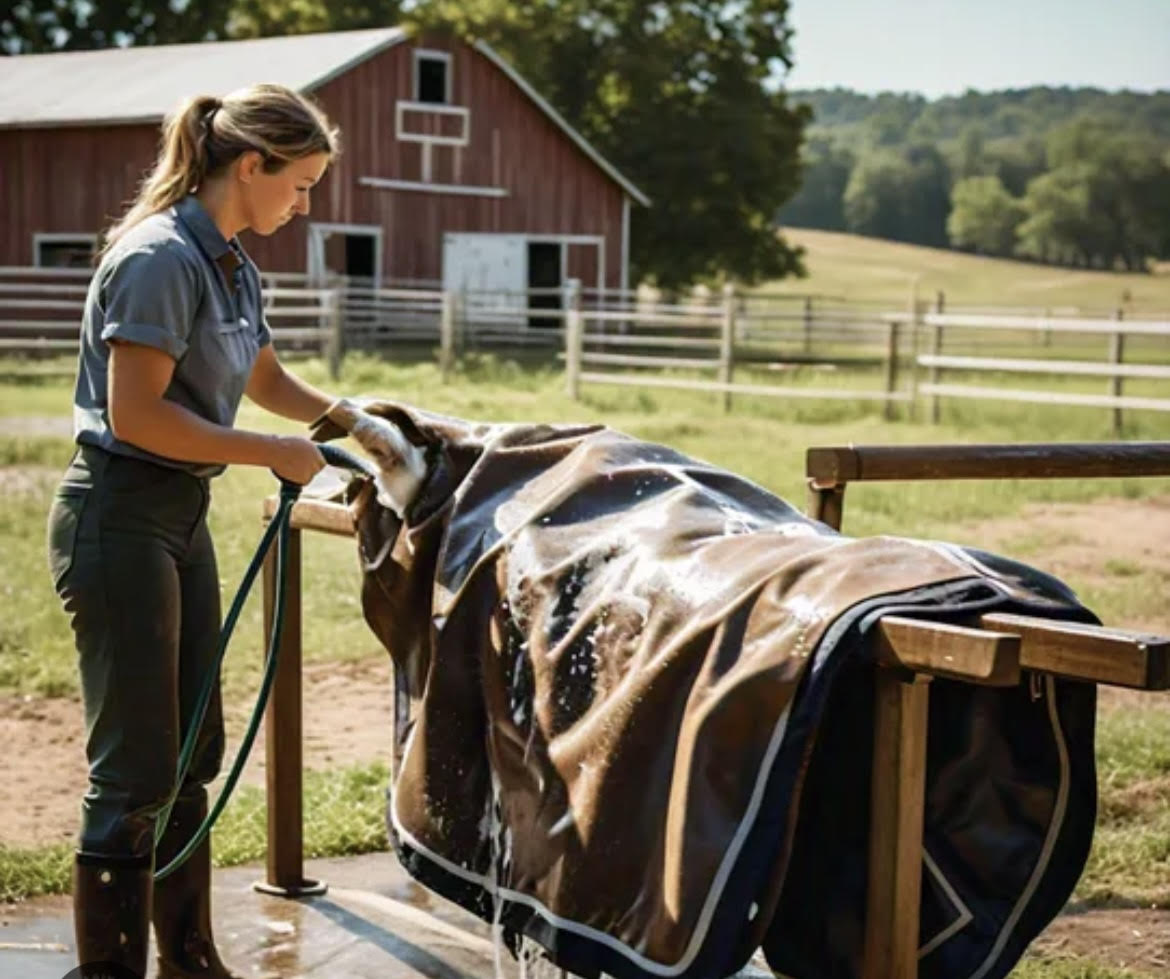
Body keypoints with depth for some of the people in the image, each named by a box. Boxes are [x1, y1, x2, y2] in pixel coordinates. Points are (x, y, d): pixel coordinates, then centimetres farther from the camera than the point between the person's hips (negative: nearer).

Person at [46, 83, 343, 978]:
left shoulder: (231, 265, 11)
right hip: (121, 520, -10)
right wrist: (275, 455, -17)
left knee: (192, 757, 15)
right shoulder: (159, 258, -17)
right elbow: (137, 415, -23)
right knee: (134, 771, -5)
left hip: (183, 519, 10)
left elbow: (266, 379, 27)